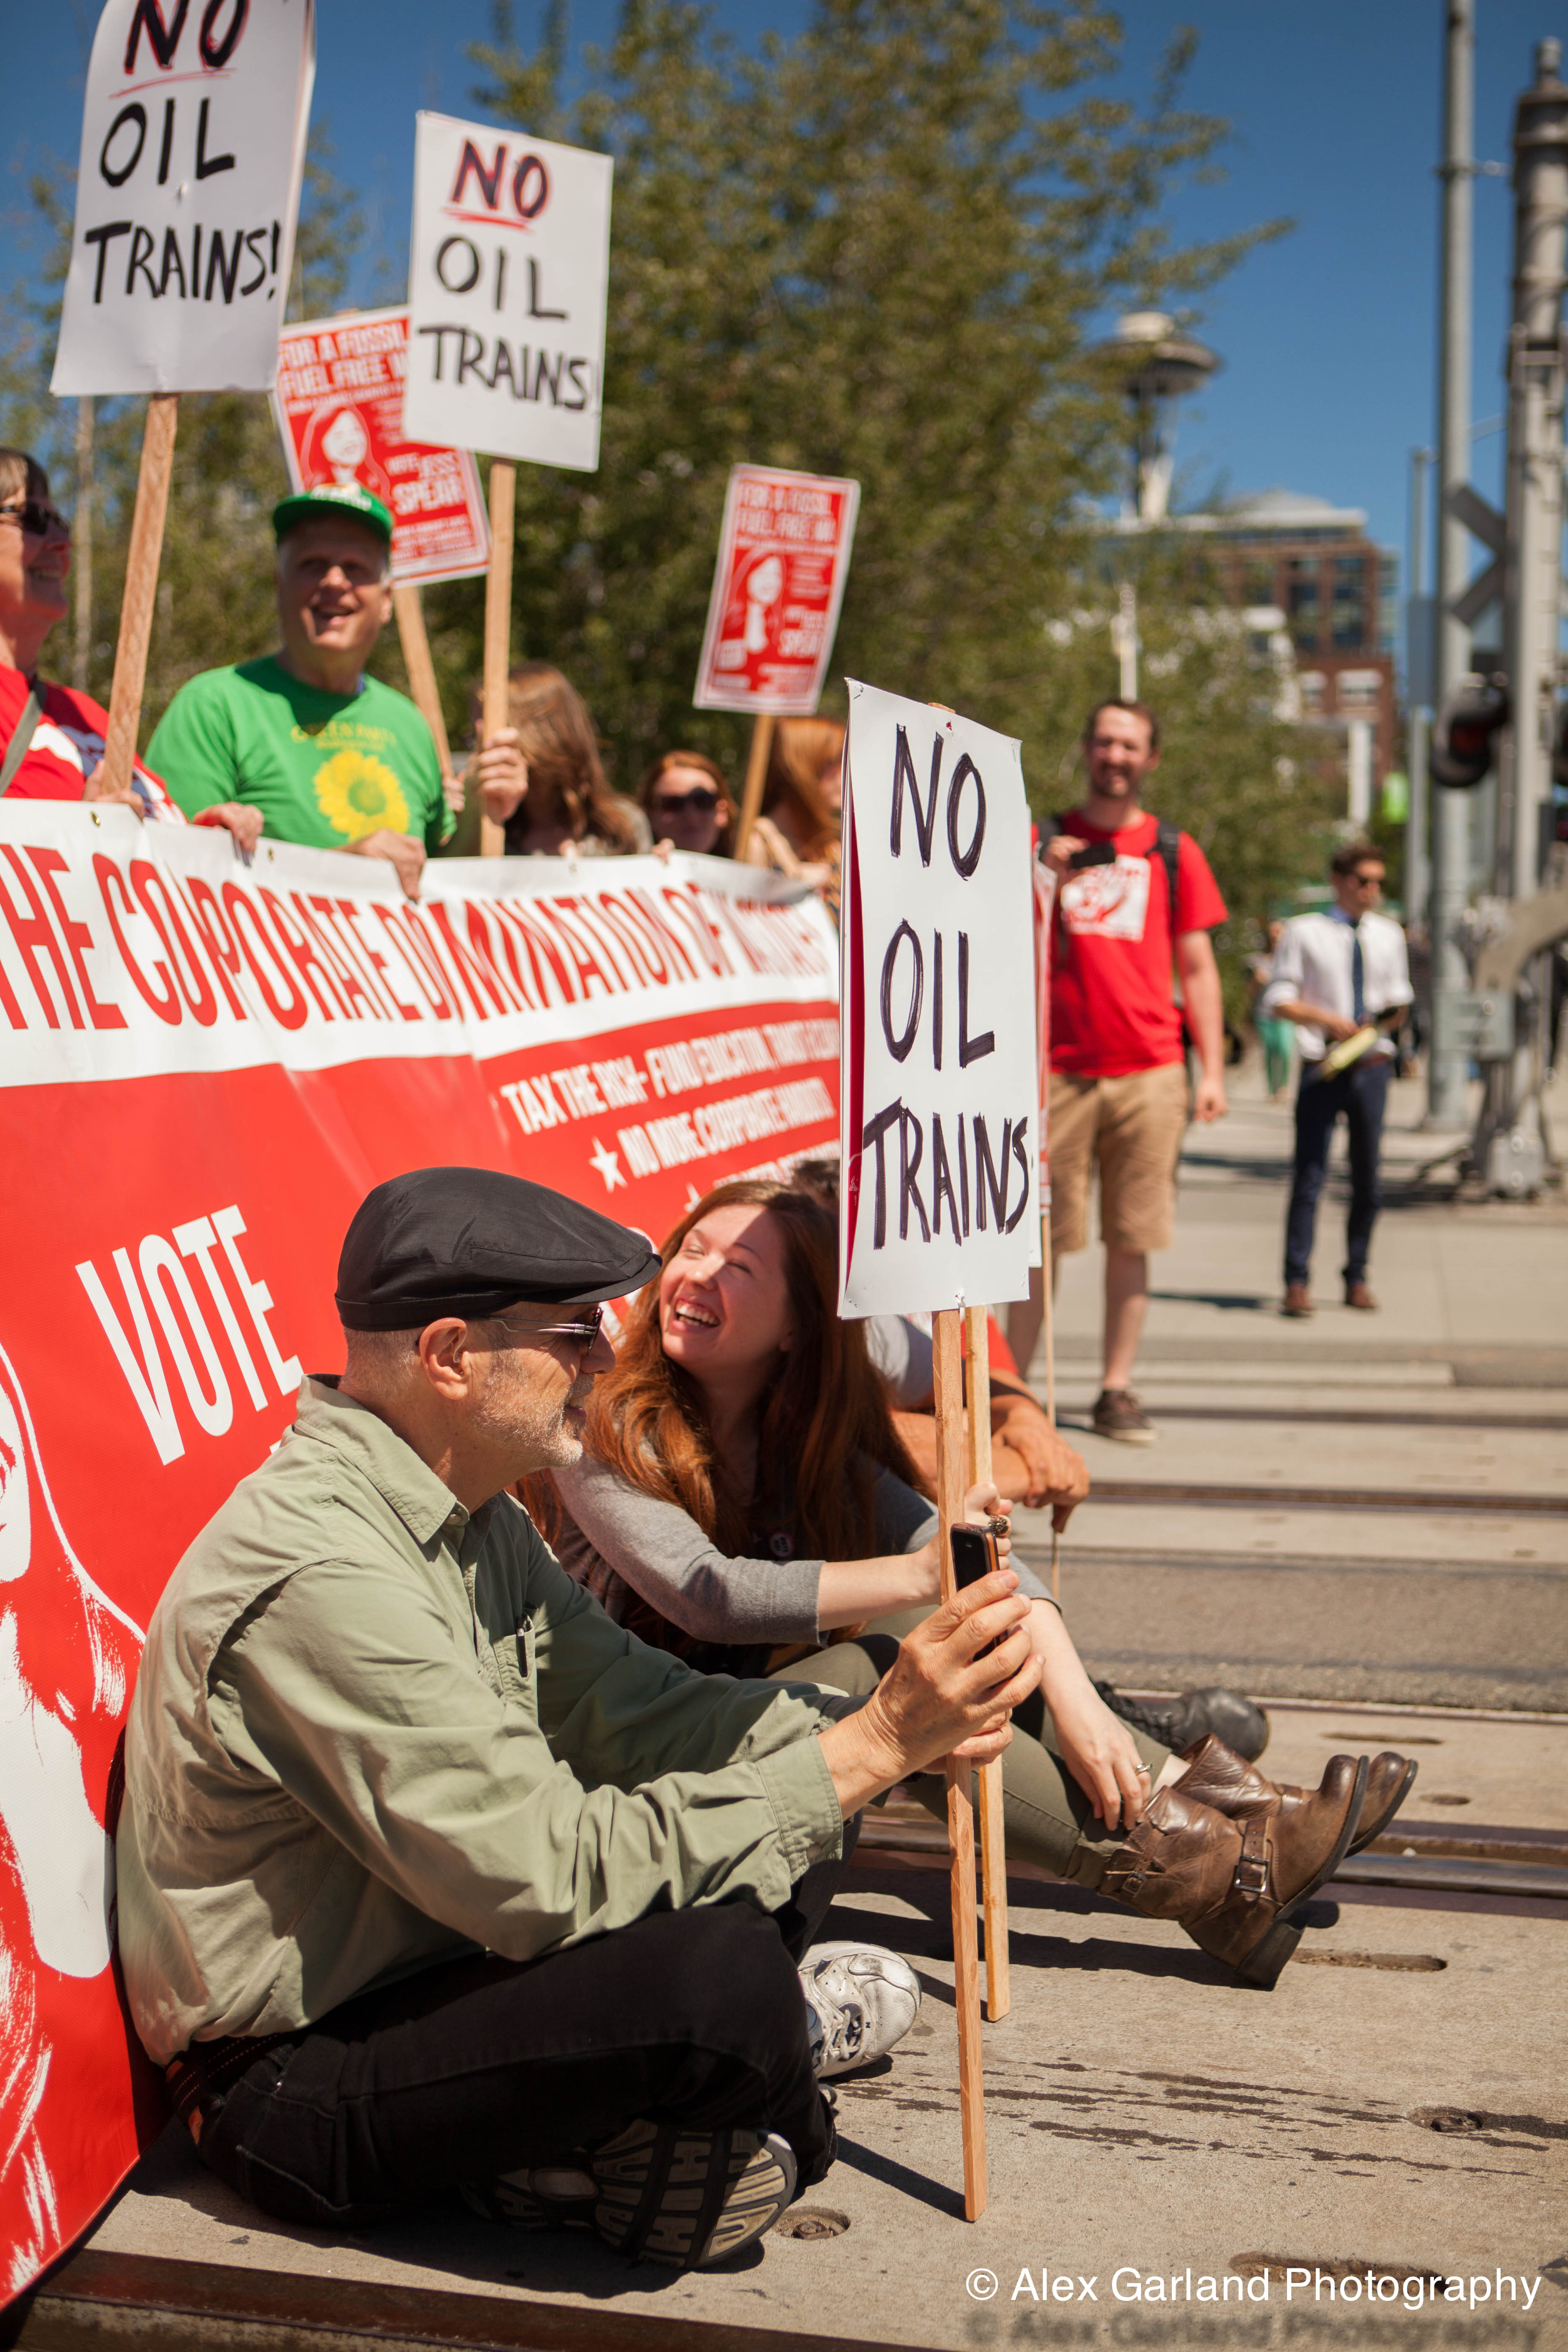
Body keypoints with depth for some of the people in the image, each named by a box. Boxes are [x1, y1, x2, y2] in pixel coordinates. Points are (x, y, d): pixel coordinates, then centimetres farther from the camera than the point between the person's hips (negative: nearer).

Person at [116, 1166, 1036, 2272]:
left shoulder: (473, 1516, 4)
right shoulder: (319, 1574, -28)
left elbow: (633, 1708, 3)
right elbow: (552, 1875, -31)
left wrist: (879, 1721, -11)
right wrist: (872, 1746, -29)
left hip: (446, 1954, 10)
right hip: (295, 2089, -9)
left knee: (783, 1797, 5)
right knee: (719, 1973, -33)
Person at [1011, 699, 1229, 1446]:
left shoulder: (1174, 852, 12)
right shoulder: (1042, 839, 10)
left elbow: (1197, 968, 12)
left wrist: (1212, 1070, 4)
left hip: (1150, 1073, 1)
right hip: (1058, 1069, -1)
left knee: (1131, 1241, 2)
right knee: (1042, 1240, -3)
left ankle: (1117, 1391, 9)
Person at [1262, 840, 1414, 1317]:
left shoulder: (1389, 934, 14)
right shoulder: (1305, 932, 1)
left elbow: (1399, 997, 19)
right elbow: (1278, 999, -2)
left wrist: (1389, 1019, -4)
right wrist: (1328, 1020, -15)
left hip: (1372, 1065, 4)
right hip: (1323, 1066, -4)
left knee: (1366, 1178, 7)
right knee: (1309, 1175, -8)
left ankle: (1357, 1278, 17)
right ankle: (1297, 1282, -5)